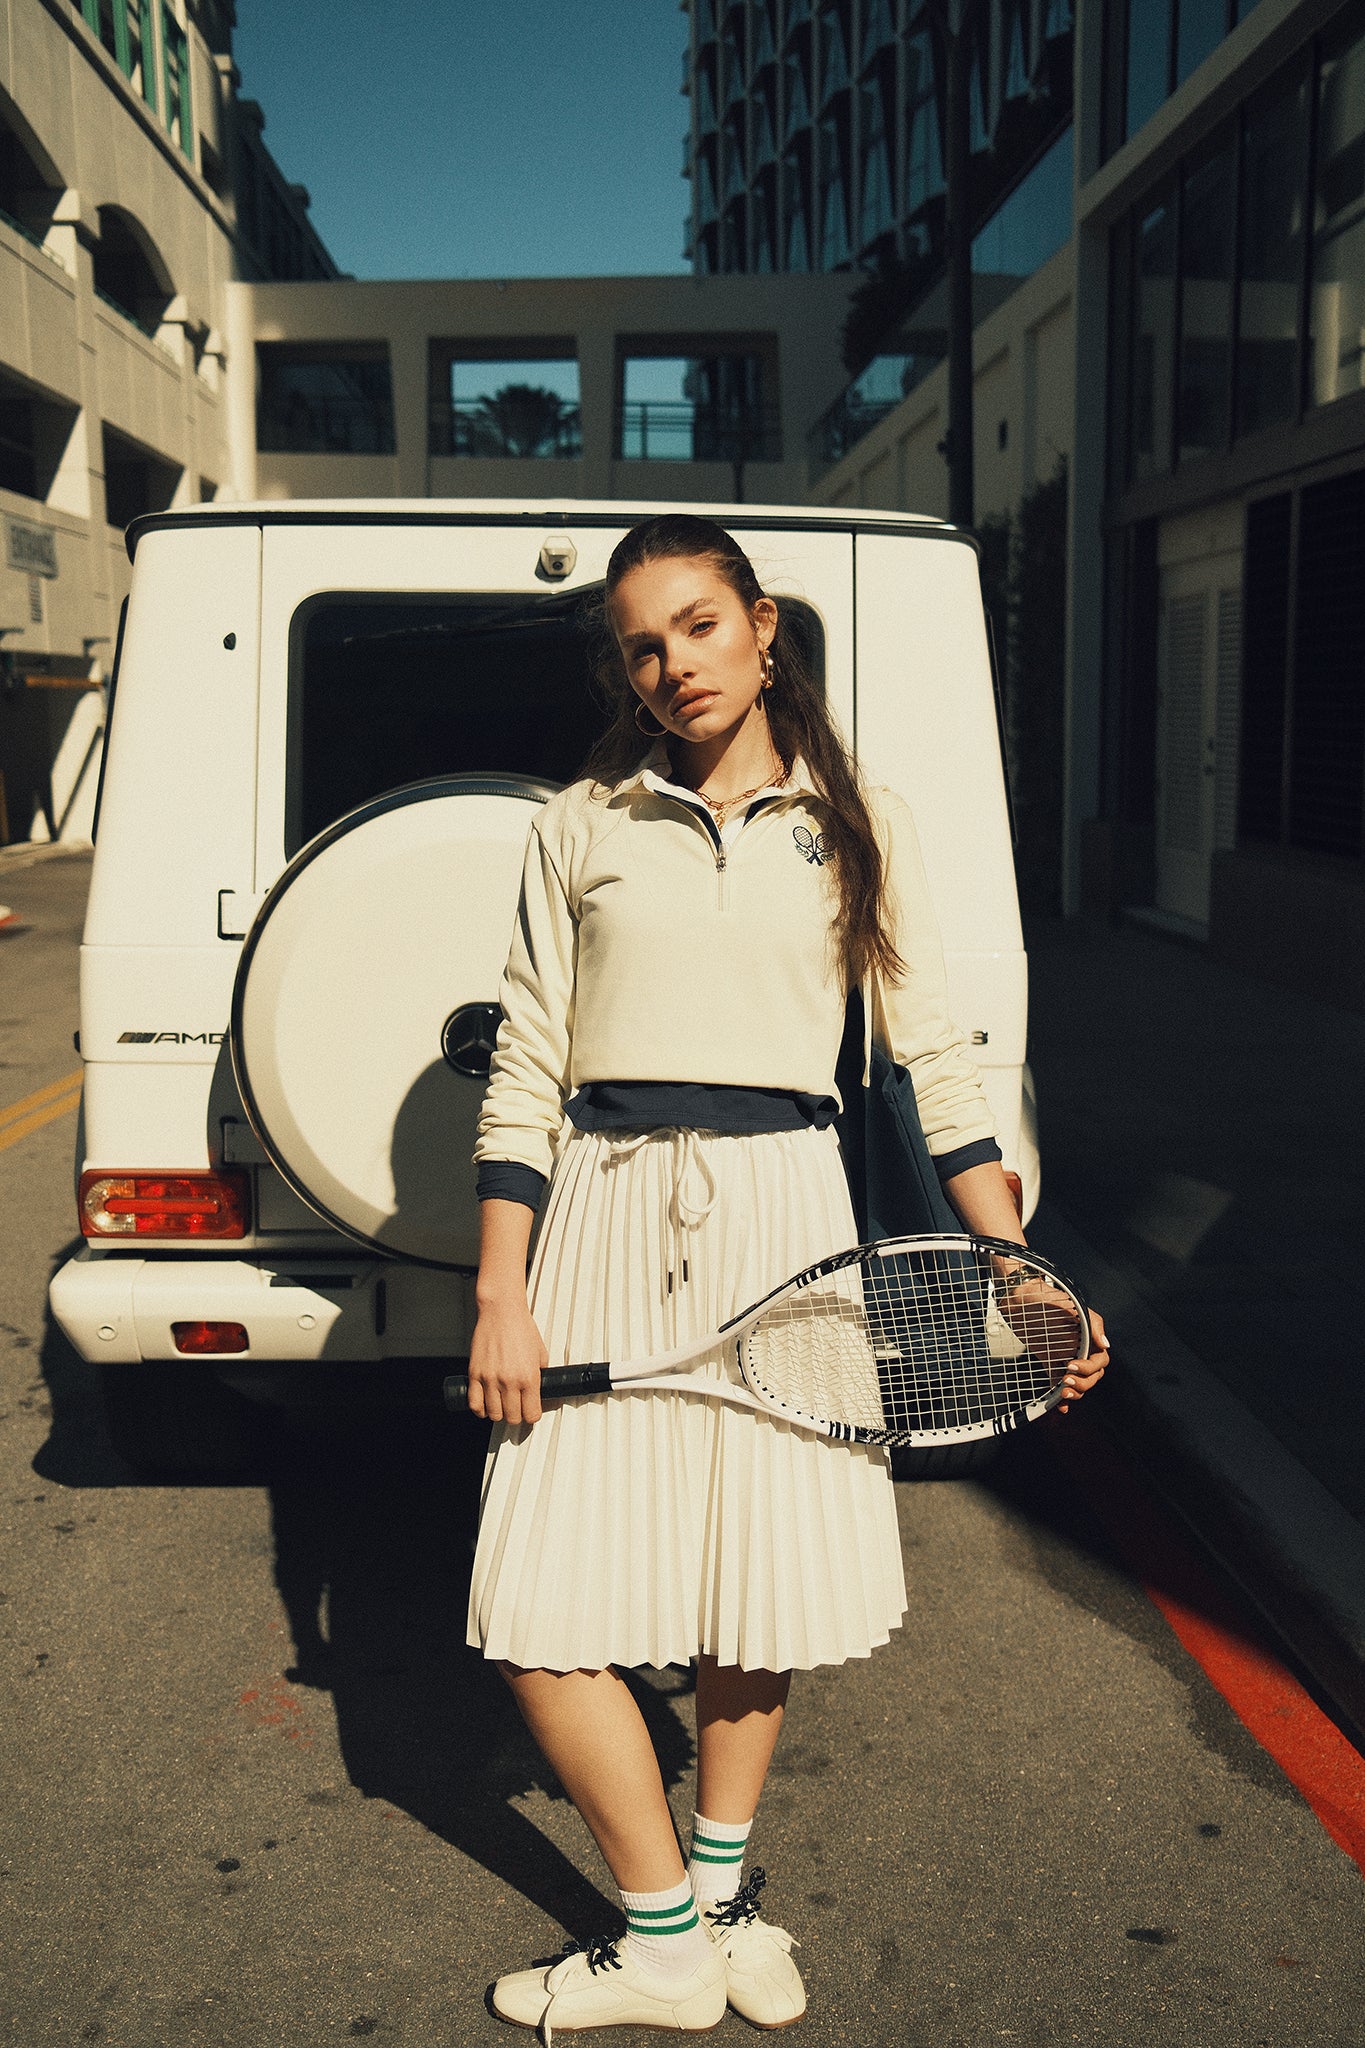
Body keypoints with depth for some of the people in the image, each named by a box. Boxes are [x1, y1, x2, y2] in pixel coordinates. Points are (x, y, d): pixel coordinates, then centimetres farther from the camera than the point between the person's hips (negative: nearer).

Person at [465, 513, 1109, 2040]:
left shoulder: (856, 823, 6)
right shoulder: (579, 826, 5)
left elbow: (933, 1058, 5)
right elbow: (524, 1071, 5)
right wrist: (500, 1295, -1)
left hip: (783, 1206, 0)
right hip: (608, 1209, 1)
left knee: (760, 1570, 9)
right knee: (544, 1603, -3)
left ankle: (712, 1888, 36)